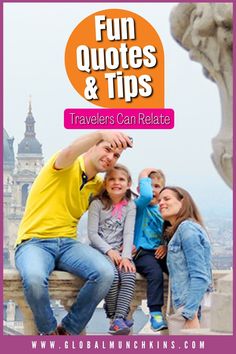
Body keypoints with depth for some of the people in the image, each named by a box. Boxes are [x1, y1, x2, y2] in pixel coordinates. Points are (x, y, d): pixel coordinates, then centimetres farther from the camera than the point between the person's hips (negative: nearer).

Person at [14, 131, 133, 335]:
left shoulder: (98, 186, 15)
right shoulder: (67, 167, -4)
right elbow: (70, 152, -29)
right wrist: (101, 133, -47)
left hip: (67, 244, 5)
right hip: (34, 242, -5)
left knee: (106, 273, -25)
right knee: (34, 279, -38)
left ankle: (68, 331, -6)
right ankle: (49, 332, -7)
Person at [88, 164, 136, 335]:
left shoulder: (130, 206, 7)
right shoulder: (97, 204, 0)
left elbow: (128, 233, -3)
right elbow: (92, 233, -7)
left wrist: (126, 256, -18)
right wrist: (109, 251, -19)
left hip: (120, 251, 3)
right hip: (99, 250, -2)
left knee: (129, 274, -28)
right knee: (112, 274, -31)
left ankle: (119, 317, -30)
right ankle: (113, 315, -12)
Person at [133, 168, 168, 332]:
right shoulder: (140, 206, 0)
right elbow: (146, 195, -24)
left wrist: (166, 245, -1)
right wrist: (144, 177, -7)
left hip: (160, 253, 5)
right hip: (142, 252, -5)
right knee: (155, 273, -32)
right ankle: (155, 314, -27)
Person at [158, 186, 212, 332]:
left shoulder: (187, 228, -9)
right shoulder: (177, 231, 21)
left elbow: (200, 277, -17)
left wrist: (191, 316, -21)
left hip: (191, 307, -9)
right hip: (184, 307, 9)